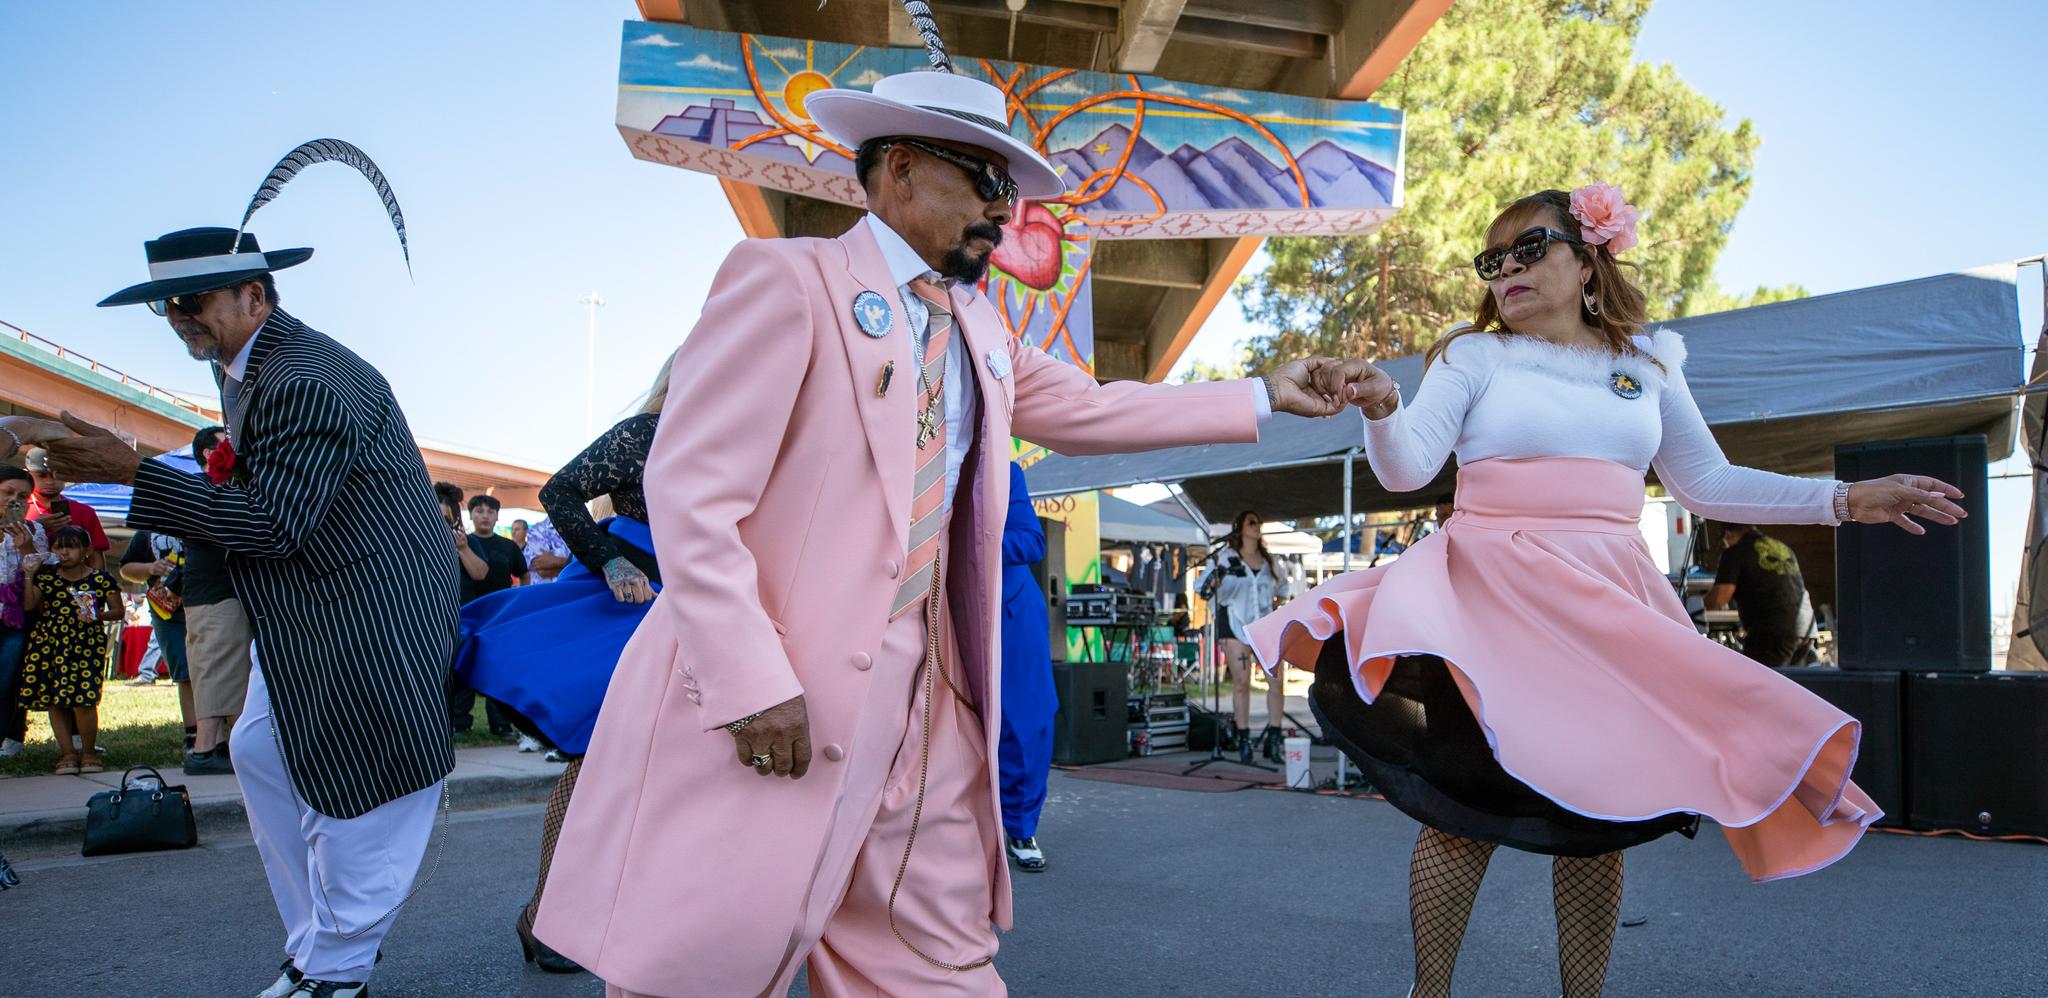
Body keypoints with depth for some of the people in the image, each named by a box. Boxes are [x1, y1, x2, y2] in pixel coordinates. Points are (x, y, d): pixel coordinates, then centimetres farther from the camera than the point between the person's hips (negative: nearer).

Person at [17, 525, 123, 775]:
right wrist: (29, 575, -9)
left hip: (87, 645, -3)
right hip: (49, 645, 4)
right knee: (54, 701, 4)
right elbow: (29, 604, -4)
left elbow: (119, 611, 5)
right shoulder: (45, 576, 9)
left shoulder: (101, 579, 1)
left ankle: (88, 752, 7)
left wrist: (98, 616, -13)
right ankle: (67, 753, 14)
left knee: (83, 701, -11)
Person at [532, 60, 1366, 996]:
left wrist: (1265, 395, 28)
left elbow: (1089, 409, 28)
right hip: (769, 701, -7)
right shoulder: (785, 279, -7)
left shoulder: (980, 331, 17)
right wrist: (751, 684, -20)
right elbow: (692, 492, -14)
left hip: (925, 705, 7)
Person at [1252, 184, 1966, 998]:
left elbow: (1705, 483, 17)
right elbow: (1406, 469, -9)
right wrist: (1381, 408, -30)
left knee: (1602, 806, 5)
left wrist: (1844, 499, 12)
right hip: (1493, 595, -3)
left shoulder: (1647, 363, 12)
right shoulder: (1473, 357, 2)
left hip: (1610, 608, 4)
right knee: (1466, 798, -8)